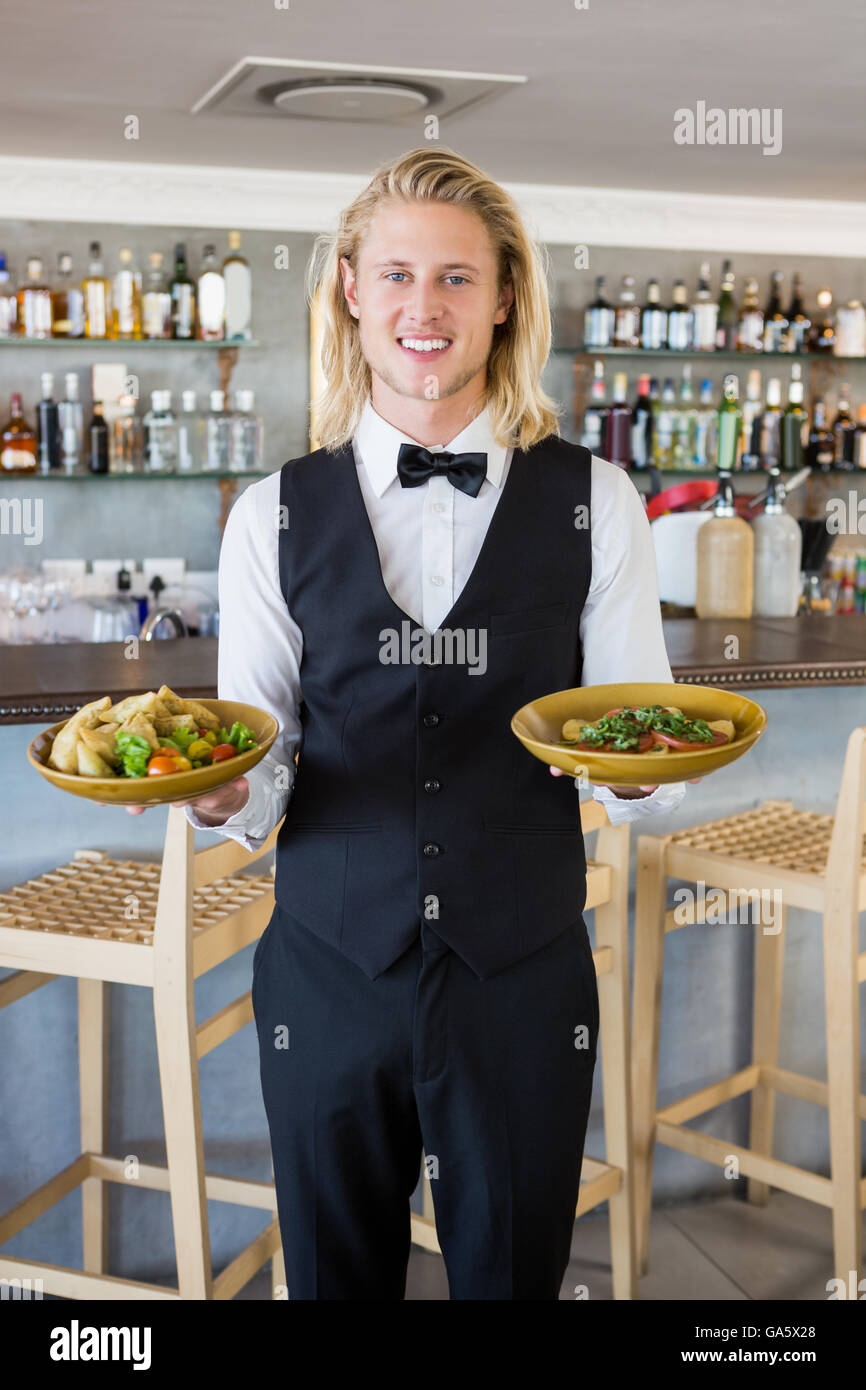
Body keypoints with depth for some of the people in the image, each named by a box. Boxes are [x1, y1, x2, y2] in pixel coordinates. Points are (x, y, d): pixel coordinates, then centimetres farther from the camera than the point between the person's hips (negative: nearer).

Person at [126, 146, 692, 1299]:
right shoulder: (275, 516, 1)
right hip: (329, 976, 1)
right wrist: (219, 792, -20)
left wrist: (642, 767, -22)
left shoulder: (593, 503, -1)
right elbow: (262, 787, 2)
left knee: (513, 1272, 16)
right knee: (335, 1276, 17)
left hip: (524, 982, 0)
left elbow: (641, 778, 0)